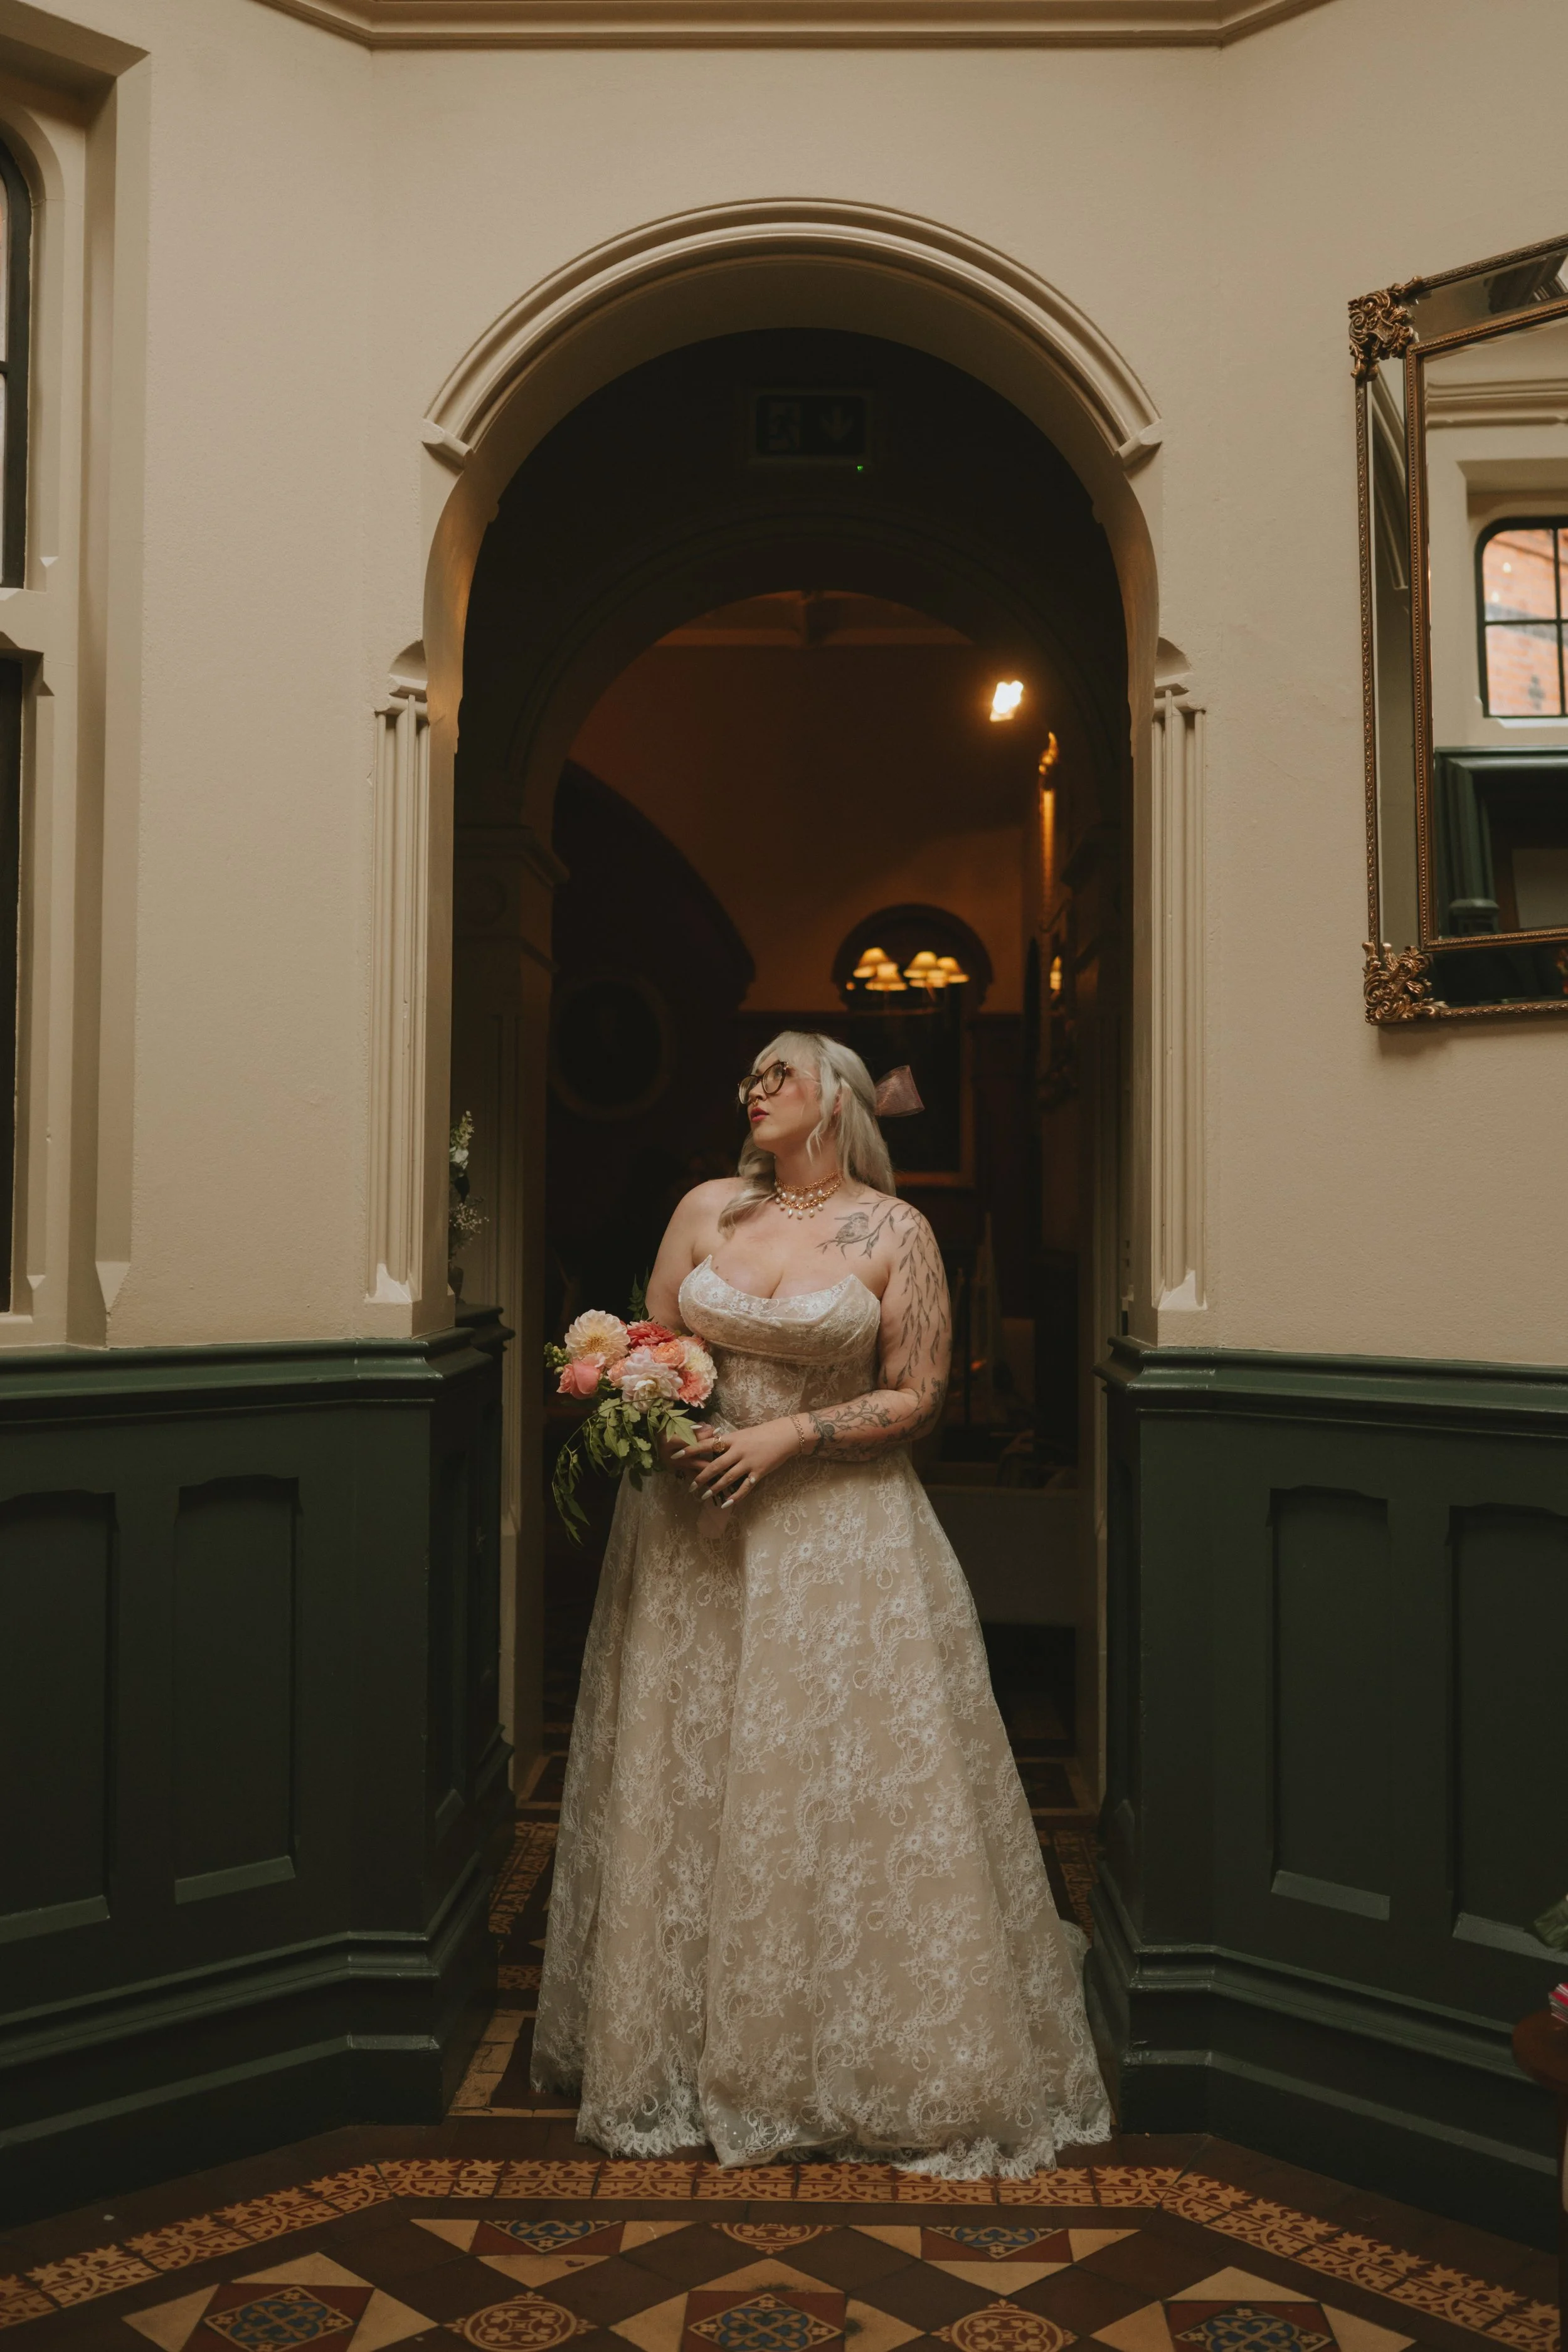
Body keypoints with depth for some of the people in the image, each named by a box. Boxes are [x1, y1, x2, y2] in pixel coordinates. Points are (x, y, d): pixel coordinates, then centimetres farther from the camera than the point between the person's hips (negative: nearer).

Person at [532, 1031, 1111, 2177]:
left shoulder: (896, 1231, -3)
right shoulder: (708, 1209, 6)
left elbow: (916, 1397, -5)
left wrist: (788, 1437, -15)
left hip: (845, 1537, -3)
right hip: (695, 1532, 3)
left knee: (860, 1796, 0)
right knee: (687, 1785, 9)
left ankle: (898, 2065, 18)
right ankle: (688, 2045, 27)